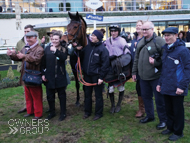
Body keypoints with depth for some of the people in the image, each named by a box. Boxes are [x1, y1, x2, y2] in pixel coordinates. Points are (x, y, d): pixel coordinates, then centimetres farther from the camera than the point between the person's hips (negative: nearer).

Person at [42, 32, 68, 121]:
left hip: (60, 76, -3)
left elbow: (64, 57, -21)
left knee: (62, 95, 9)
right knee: (50, 95, 12)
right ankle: (52, 112, 31)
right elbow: (43, 62, 7)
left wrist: (56, 51, -29)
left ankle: (63, 113, 22)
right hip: (49, 76, 3)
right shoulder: (47, 48, 6)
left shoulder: (63, 49, -1)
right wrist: (43, 74, 4)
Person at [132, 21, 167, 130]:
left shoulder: (159, 41, -11)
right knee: (146, 96, 18)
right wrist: (134, 72, 17)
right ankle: (150, 116, 36)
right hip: (143, 76, 7)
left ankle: (163, 120, 21)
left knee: (159, 99, 3)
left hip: (156, 77, -7)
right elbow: (136, 58, 18)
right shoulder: (141, 42, 12)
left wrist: (155, 62, -23)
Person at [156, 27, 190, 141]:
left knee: (178, 110, 8)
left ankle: (178, 132, 24)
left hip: (177, 88, -7)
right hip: (166, 87, 7)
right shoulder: (166, 50, 12)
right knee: (168, 109, 17)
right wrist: (160, 83, 16)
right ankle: (170, 128, 36)